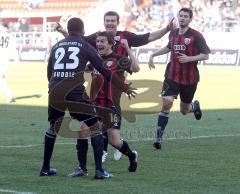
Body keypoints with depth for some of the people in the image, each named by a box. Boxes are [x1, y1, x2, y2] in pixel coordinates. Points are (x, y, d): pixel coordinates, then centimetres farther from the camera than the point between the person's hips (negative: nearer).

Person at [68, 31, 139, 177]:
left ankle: (132, 156, 28)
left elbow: (135, 68, -23)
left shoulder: (119, 60, -4)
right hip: (95, 105, 5)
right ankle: (82, 168, -6)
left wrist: (128, 49, -25)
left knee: (114, 141, -5)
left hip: (111, 106, -5)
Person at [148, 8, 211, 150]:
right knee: (166, 103, -16)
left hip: (190, 79, -2)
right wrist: (153, 55, 20)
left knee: (184, 111, 12)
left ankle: (195, 106, 49)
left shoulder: (196, 36, -8)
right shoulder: (173, 33, 6)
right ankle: (159, 137, -12)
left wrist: (189, 58, -22)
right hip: (172, 77, 2)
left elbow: (206, 55, -8)